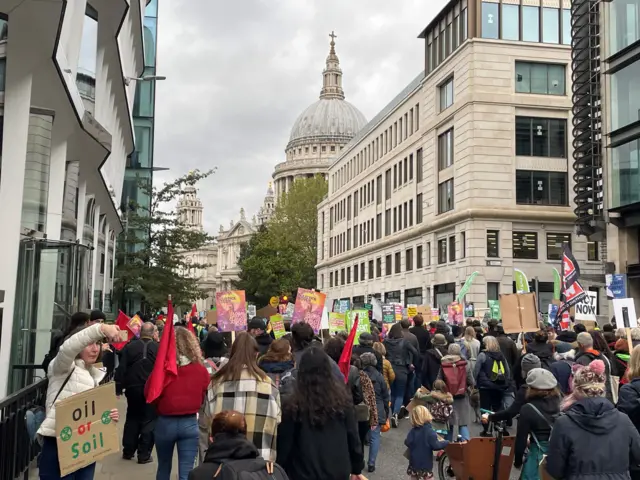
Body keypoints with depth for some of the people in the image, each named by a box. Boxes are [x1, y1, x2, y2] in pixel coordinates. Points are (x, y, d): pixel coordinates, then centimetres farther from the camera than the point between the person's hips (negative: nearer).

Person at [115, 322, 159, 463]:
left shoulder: (129, 347, -2)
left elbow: (121, 369, -4)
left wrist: (118, 389, 1)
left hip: (133, 388, 3)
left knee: (132, 419, 18)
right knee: (149, 421, 5)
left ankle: (128, 451, 23)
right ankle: (144, 455, 4)